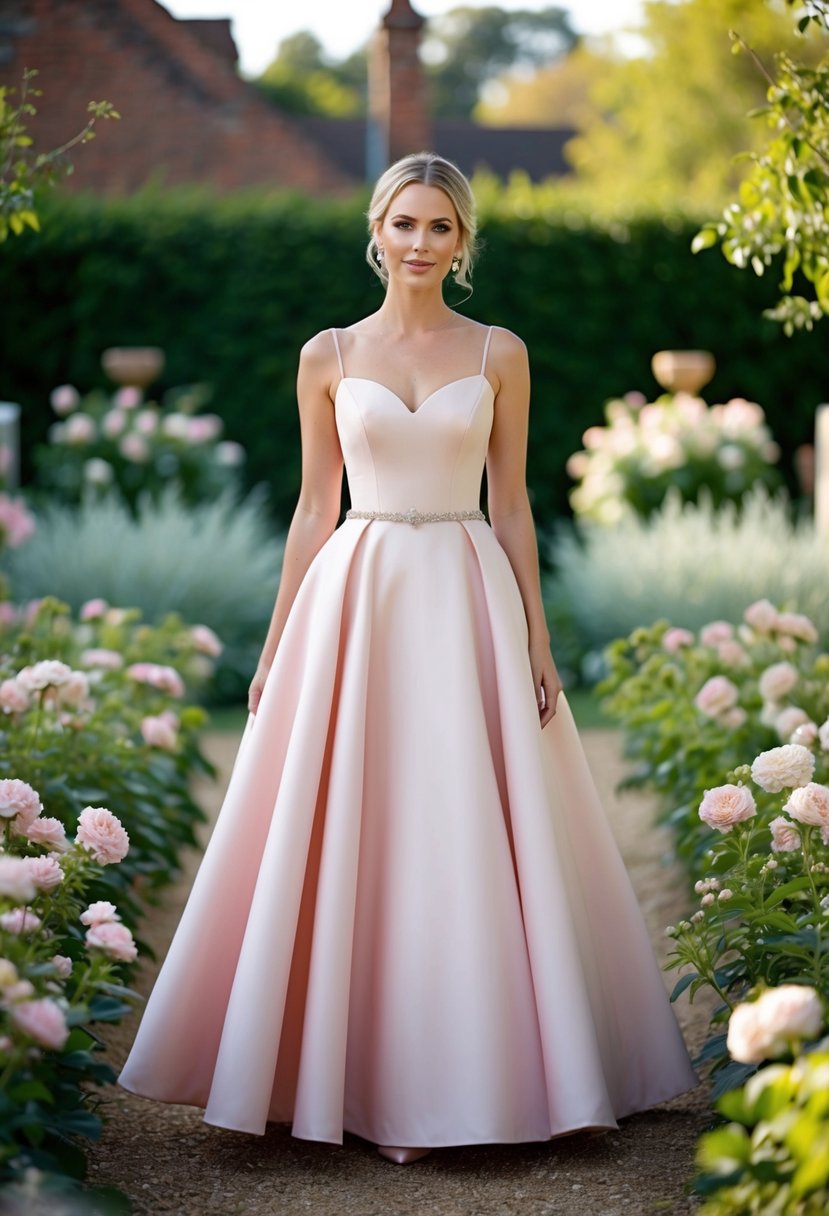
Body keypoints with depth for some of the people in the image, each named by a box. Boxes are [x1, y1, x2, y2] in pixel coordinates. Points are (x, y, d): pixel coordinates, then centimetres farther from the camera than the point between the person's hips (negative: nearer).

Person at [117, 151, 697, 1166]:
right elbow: (314, 507, 9)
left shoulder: (500, 355, 6)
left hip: (468, 603, 0)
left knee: (471, 838, -1)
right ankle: (368, 1076, 9)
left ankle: (461, 1073, 10)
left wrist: (536, 638, 1)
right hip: (355, 601, 0)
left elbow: (512, 504, 7)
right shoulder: (328, 356, 7)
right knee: (350, 842, -1)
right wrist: (276, 645, 6)